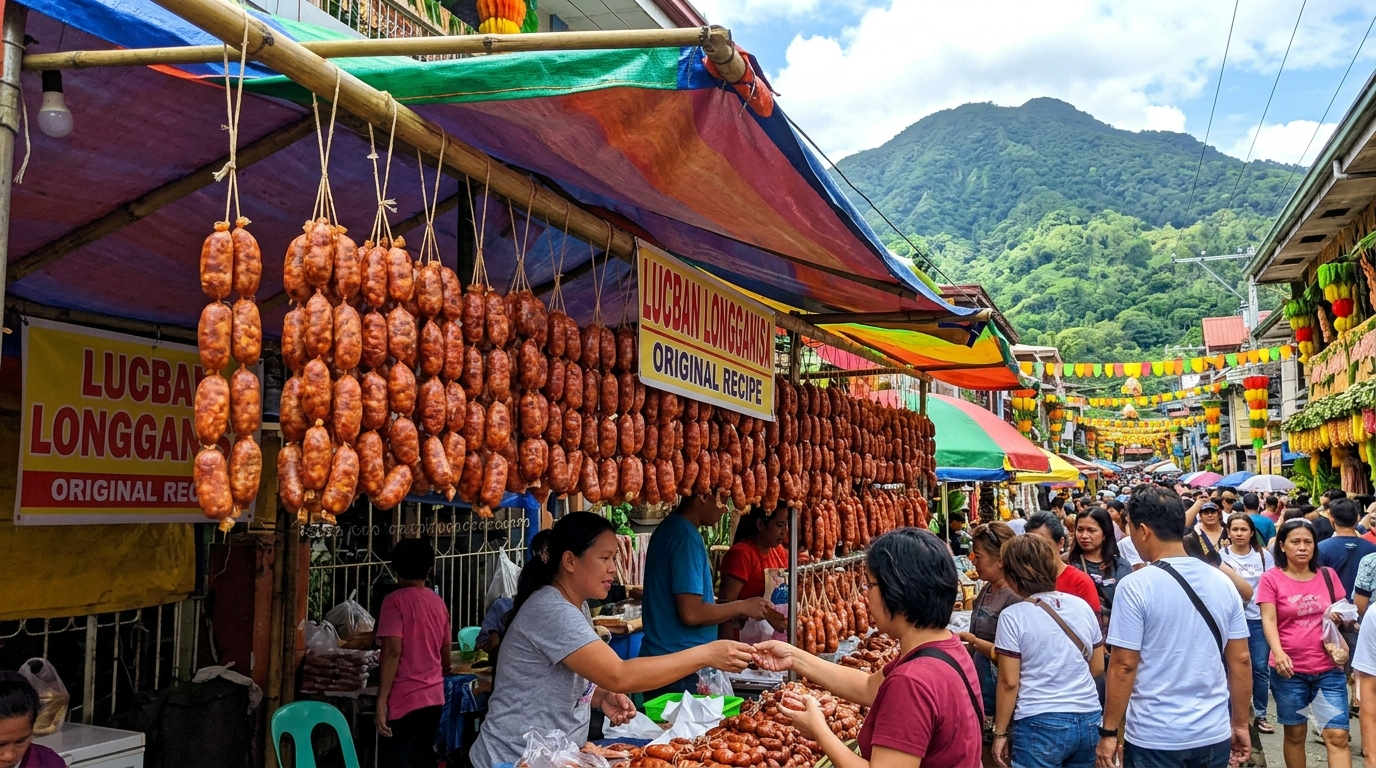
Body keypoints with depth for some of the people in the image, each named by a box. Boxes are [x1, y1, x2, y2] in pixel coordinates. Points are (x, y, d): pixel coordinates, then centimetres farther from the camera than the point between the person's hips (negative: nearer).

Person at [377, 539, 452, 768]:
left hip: (404, 698, -6)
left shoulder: (396, 601, -9)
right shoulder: (439, 603, 10)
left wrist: (381, 700, -16)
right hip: (434, 696, 6)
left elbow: (392, 651, -17)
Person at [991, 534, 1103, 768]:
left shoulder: (1013, 616, -11)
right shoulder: (1082, 606, 3)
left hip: (1040, 724, -5)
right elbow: (1098, 668, 12)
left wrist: (1000, 733, -2)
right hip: (1088, 719, 5)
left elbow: (1009, 682, -11)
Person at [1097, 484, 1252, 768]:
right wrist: (1240, 724, 15)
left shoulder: (1135, 587, -15)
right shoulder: (1223, 583, 0)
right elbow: (1240, 660, 5)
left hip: (1154, 738, -5)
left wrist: (1108, 731, -6)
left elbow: (1123, 666, -14)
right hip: (1214, 735, 5)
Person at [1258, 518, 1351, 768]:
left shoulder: (1328, 575, 6)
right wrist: (1278, 652, -28)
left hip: (1329, 668, 2)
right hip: (1290, 670, -2)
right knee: (1295, 734, 10)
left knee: (1337, 736, -3)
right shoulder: (1271, 578, -4)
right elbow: (1269, 619, -12)